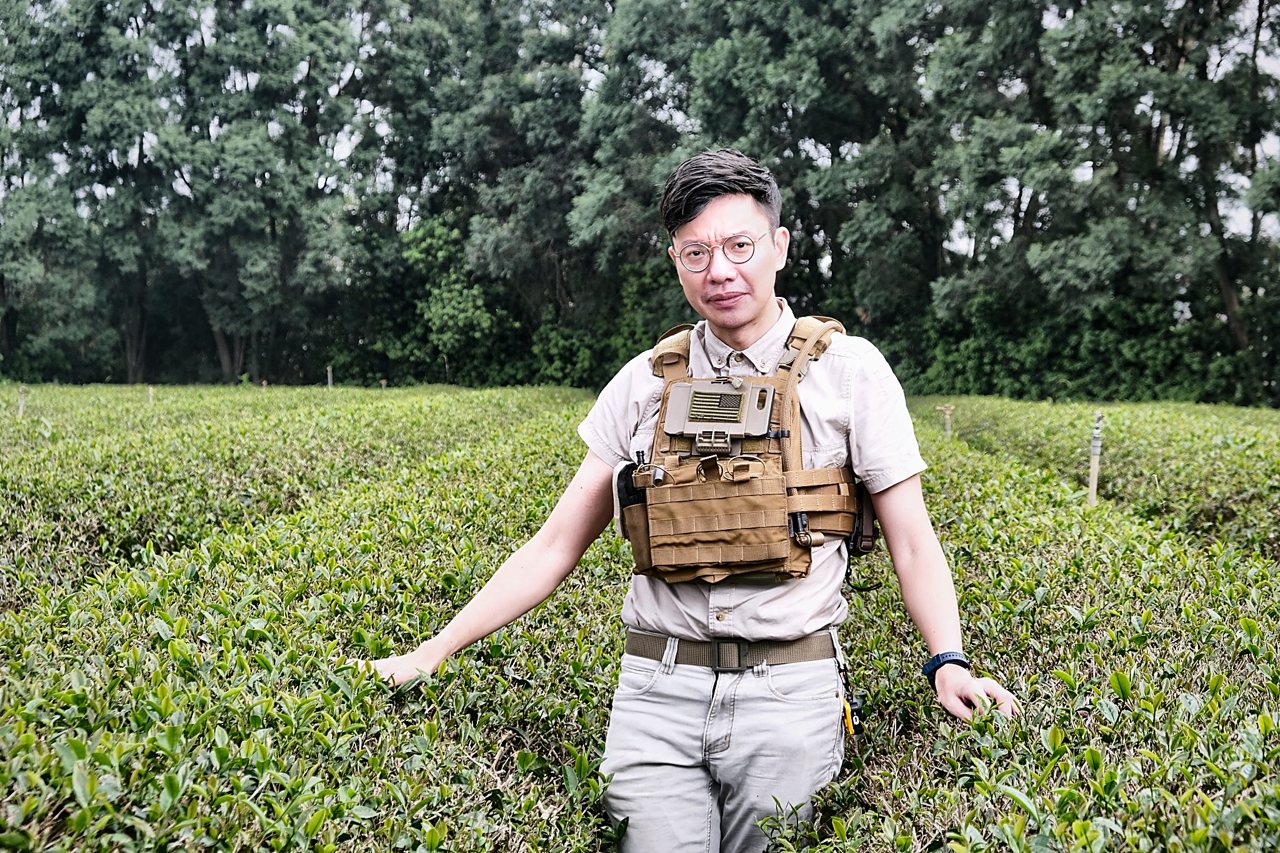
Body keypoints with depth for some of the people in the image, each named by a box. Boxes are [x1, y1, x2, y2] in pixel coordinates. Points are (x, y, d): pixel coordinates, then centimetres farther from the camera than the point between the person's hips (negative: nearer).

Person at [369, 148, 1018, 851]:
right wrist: (436, 650, 3)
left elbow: (911, 542, 4)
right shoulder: (645, 383, 7)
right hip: (657, 688, 2)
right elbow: (557, 543, 8)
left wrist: (949, 662, -13)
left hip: (788, 693, -1)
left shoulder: (848, 370, 2)